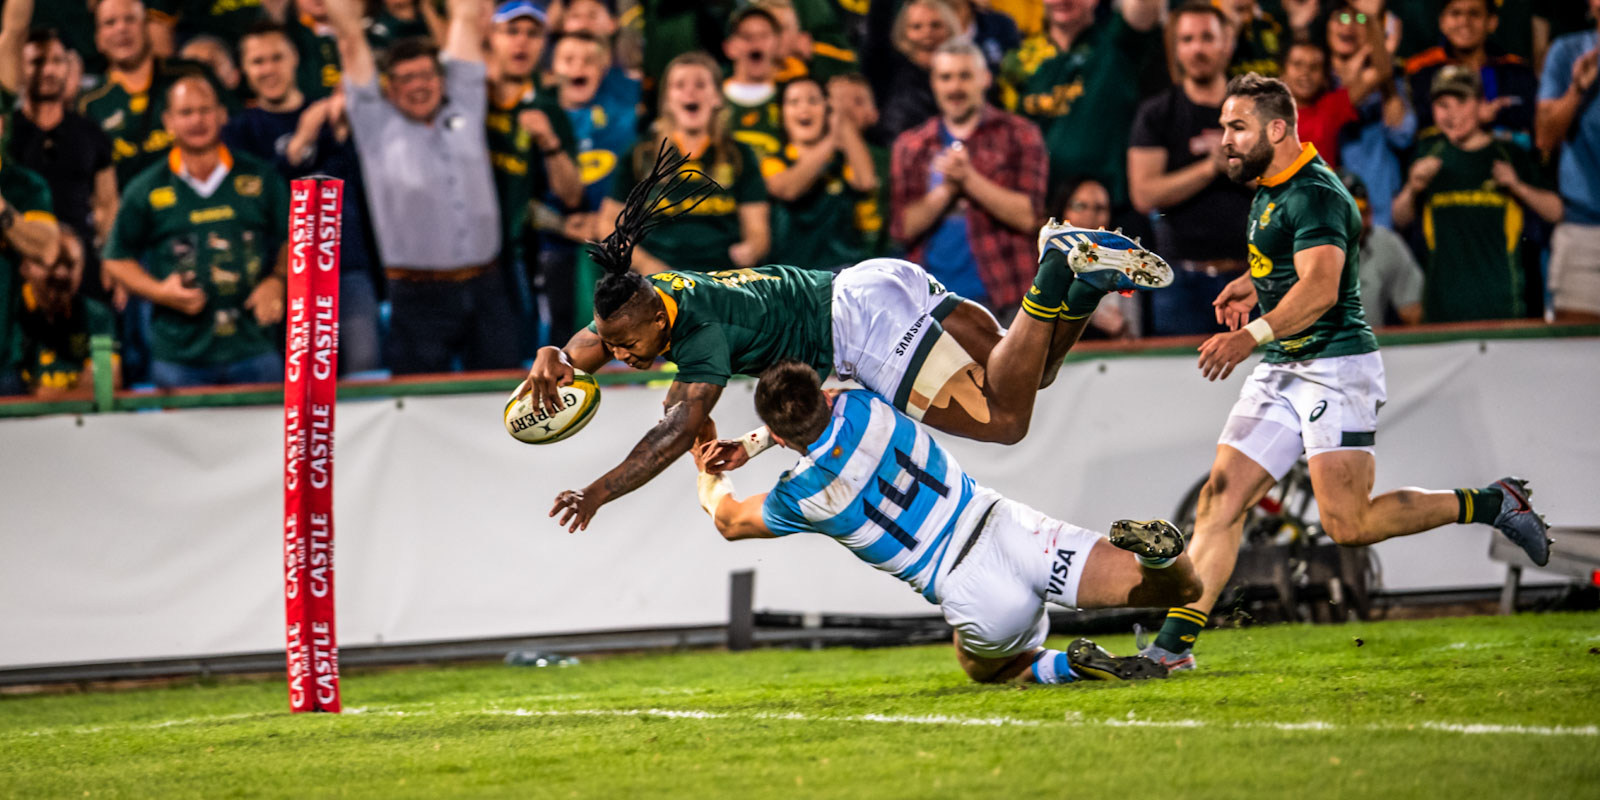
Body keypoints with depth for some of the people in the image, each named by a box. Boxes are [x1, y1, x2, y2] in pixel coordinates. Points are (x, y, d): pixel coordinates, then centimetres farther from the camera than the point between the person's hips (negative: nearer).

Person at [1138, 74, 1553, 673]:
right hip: (1281, 372, 9)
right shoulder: (1269, 193, 15)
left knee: (1347, 526, -14)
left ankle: (1491, 504, 3)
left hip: (1337, 365, -9)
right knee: (1221, 498, -4)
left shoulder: (1314, 195, -16)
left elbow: (1321, 287, -29)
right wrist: (1253, 283, 19)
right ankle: (1174, 645, -7)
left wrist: (1251, 336, -38)